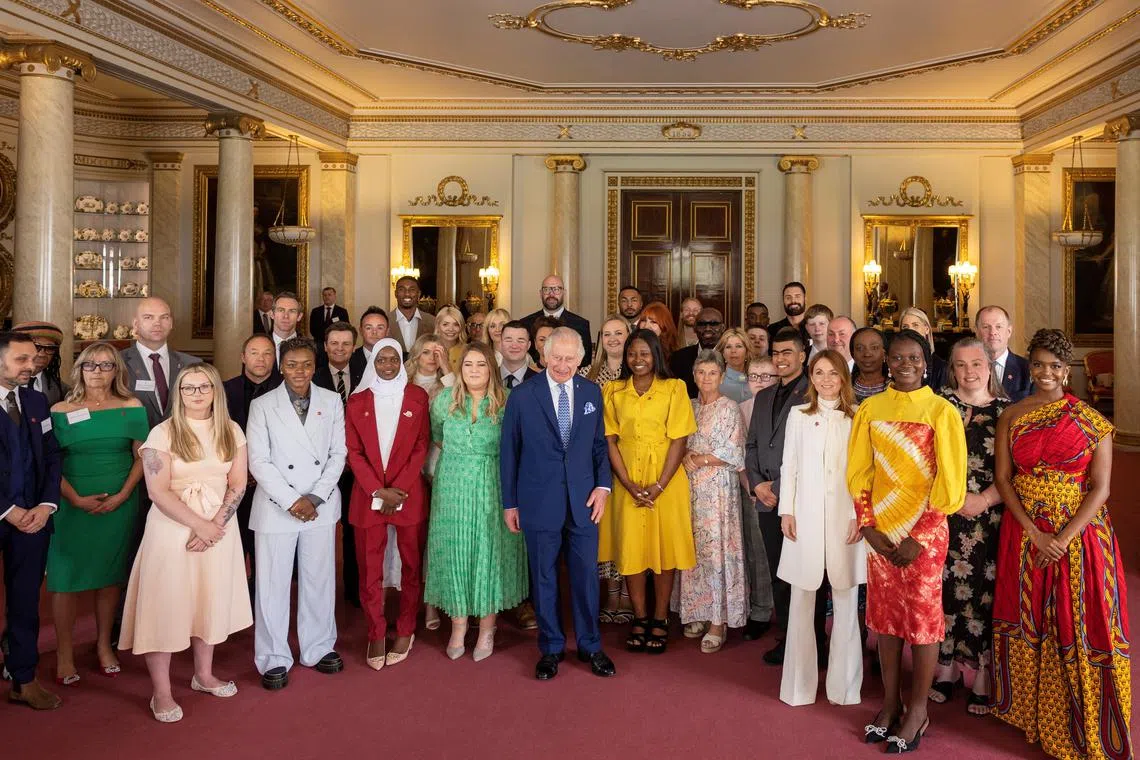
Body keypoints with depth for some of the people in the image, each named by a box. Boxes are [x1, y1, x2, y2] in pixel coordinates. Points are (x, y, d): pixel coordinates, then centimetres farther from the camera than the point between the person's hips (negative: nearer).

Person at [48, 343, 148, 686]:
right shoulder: (61, 411, 0)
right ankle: (64, 653, 15)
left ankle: (104, 645, 24)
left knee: (110, 576, 10)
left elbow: (141, 456, 1)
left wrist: (122, 496, -11)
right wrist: (77, 499, -13)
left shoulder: (132, 408, 1)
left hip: (119, 504, 1)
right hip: (73, 505, -1)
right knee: (67, 579, 2)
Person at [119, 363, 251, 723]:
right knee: (165, 605, 0)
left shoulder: (231, 431, 4)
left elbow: (238, 484, 1)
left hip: (219, 528, 4)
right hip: (172, 529, -3)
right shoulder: (162, 433, -6)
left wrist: (215, 525, -12)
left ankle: (204, 675, 30)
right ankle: (161, 693, 11)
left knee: (211, 601, 13)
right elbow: (159, 492, -12)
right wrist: (199, 525, -17)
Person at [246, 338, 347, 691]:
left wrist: (315, 497, -7)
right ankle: (274, 659, 16)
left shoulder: (332, 402, 5)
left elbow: (338, 454, 3)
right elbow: (258, 461, -6)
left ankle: (318, 648, 25)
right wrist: (292, 501, -12)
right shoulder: (262, 406, -1)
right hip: (276, 507, -2)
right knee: (273, 583, 3)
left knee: (319, 579, 10)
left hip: (321, 506, 2)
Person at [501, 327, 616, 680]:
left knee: (586, 575, 8)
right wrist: (510, 502, 1)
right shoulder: (522, 396, -4)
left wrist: (603, 485, -2)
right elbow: (508, 452, 0)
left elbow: (599, 443, 11)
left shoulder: (592, 392, 5)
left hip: (583, 500, 2)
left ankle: (590, 645, 27)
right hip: (540, 501, -2)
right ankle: (551, 648, 27)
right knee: (544, 578, 10)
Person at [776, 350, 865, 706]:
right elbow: (789, 467, 8)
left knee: (846, 601, 4)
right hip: (805, 517, 1)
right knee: (802, 600, 5)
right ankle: (800, 683, 16)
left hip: (845, 517, -1)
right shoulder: (798, 414, 9)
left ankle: (843, 684, 16)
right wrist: (786, 511, 1)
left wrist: (860, 516, -6)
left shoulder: (857, 417, 4)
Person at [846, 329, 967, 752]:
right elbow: (858, 472, 4)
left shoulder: (940, 411, -7)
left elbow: (948, 482, -9)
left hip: (924, 532, -3)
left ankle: (917, 712, 21)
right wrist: (869, 527, -5)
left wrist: (920, 537, -12)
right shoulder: (870, 408, 3)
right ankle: (890, 705, 26)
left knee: (923, 619, 6)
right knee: (885, 616, 11)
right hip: (881, 531, 3)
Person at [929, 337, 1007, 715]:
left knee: (986, 591, 4)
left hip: (991, 518, 0)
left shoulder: (1007, 410, 4)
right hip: (945, 514, 0)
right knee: (947, 588, 6)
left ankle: (983, 678, 17)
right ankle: (947, 668, 22)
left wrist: (982, 500, -13)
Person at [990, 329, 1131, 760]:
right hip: (1024, 536, 2)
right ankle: (1031, 714, 26)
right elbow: (1002, 479, -1)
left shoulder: (1092, 421, -2)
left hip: (1080, 536, -1)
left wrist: (1062, 539, -16)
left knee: (1079, 628, 2)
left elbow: (1100, 488, -6)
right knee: (1028, 625, 9)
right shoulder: (1011, 418, 3)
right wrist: (1035, 534, -12)